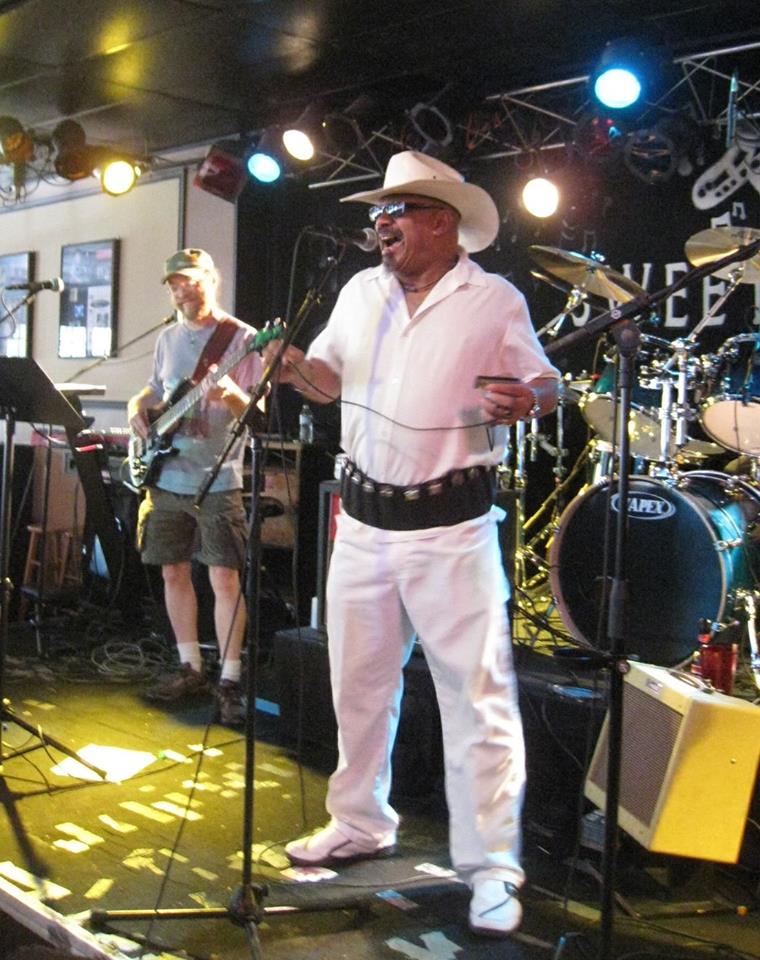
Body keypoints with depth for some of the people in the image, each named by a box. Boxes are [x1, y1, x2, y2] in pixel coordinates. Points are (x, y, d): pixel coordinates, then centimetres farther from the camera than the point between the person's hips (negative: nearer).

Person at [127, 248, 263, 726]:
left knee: (225, 578, -7)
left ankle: (230, 680, 0)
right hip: (166, 477, 7)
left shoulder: (241, 337, -5)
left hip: (217, 481, -6)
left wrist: (233, 399, -30)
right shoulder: (168, 338, 13)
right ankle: (191, 668, 24)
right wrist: (138, 406, 4)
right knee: (174, 572, 11)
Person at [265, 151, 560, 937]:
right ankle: (359, 826, 34)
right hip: (363, 523, 6)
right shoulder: (359, 291, 13)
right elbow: (331, 378, 20)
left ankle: (490, 869, 5)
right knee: (358, 685, 15)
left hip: (451, 528, -5)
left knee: (476, 697, -4)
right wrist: (295, 367, -2)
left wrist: (525, 399, -23)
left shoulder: (496, 301, -2)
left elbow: (546, 385, -1)